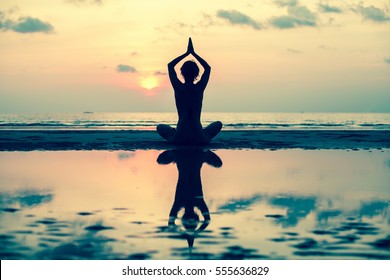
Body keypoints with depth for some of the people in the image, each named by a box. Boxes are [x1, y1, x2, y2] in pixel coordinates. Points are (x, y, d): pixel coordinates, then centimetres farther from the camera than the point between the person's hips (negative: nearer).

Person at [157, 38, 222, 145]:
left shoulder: (178, 88, -2)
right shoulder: (200, 88, -1)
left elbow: (170, 65, 15)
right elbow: (208, 68, 18)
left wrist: (187, 53, 17)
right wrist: (193, 53, 20)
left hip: (178, 139, 0)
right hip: (199, 139, 0)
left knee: (160, 127, 31)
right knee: (218, 124, 30)